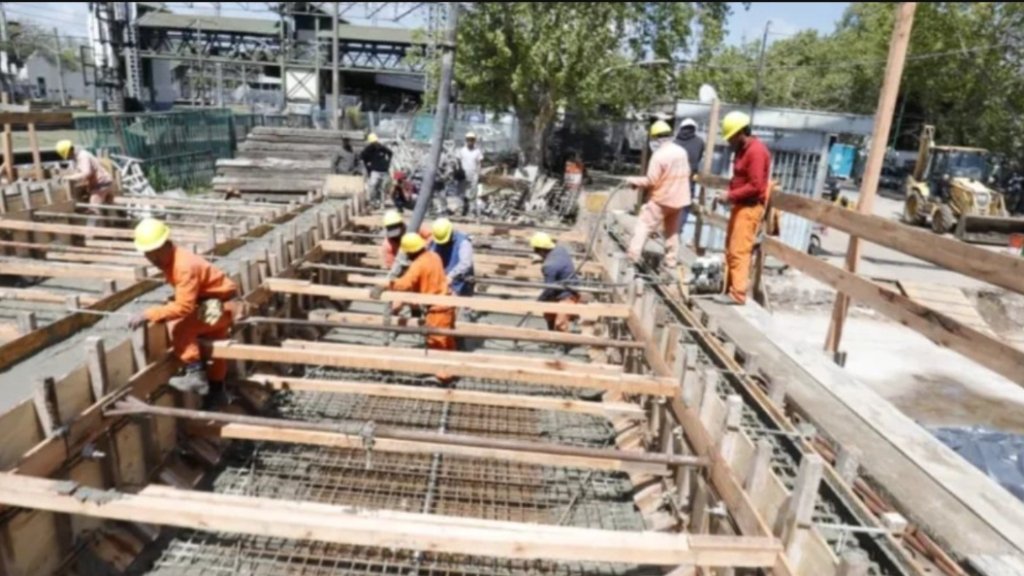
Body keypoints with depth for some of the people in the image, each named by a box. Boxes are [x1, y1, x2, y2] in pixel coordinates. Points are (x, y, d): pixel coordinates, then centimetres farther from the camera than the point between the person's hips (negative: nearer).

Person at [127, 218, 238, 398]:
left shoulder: (185, 266, -30)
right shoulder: (167, 260, -1)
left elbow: (183, 306, -34)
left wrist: (149, 315, -35)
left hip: (221, 304, -10)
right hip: (212, 301, 10)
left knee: (180, 329, -24)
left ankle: (196, 375, -14)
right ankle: (216, 386, 38)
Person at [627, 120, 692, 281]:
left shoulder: (659, 155, -19)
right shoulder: (681, 152, 4)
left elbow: (651, 181, -19)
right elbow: (687, 174, 14)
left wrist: (634, 181, -5)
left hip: (661, 199, -7)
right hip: (678, 199, 7)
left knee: (643, 226, -1)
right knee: (672, 231, 17)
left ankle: (633, 257, -7)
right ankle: (671, 263, 22)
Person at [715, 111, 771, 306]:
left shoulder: (756, 151, -17)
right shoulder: (743, 149, 13)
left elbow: (755, 186, -22)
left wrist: (730, 196, -18)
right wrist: (729, 192, 6)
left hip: (750, 207, -10)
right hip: (741, 205, 10)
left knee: (739, 251, -10)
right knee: (731, 249, 13)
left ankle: (737, 293, -7)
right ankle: (729, 286, 22)